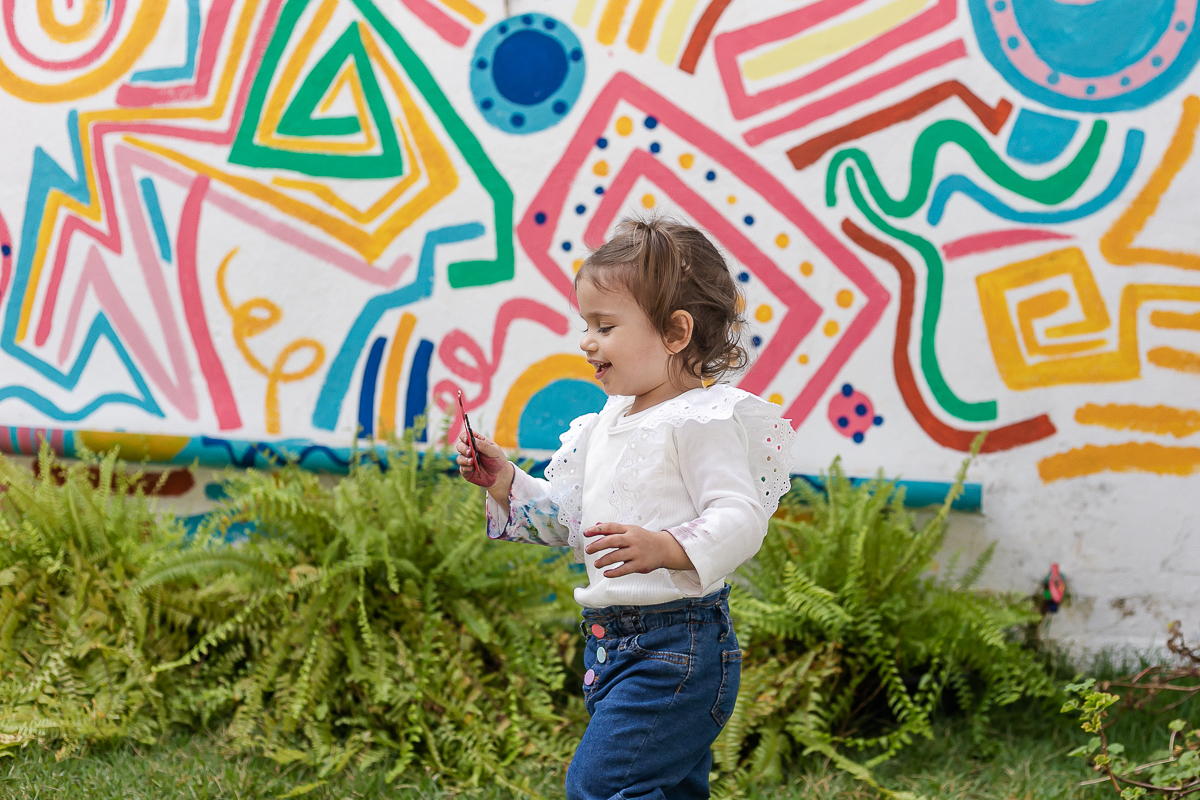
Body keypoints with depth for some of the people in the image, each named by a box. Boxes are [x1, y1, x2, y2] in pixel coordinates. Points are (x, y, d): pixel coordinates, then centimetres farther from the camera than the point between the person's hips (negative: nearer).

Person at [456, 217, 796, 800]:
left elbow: (741, 518, -24)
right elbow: (569, 517, 22)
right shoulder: (609, 422, 15)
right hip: (611, 643, 9)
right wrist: (508, 485, 8)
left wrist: (664, 548, -39)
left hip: (676, 646, -9)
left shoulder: (704, 419, -14)